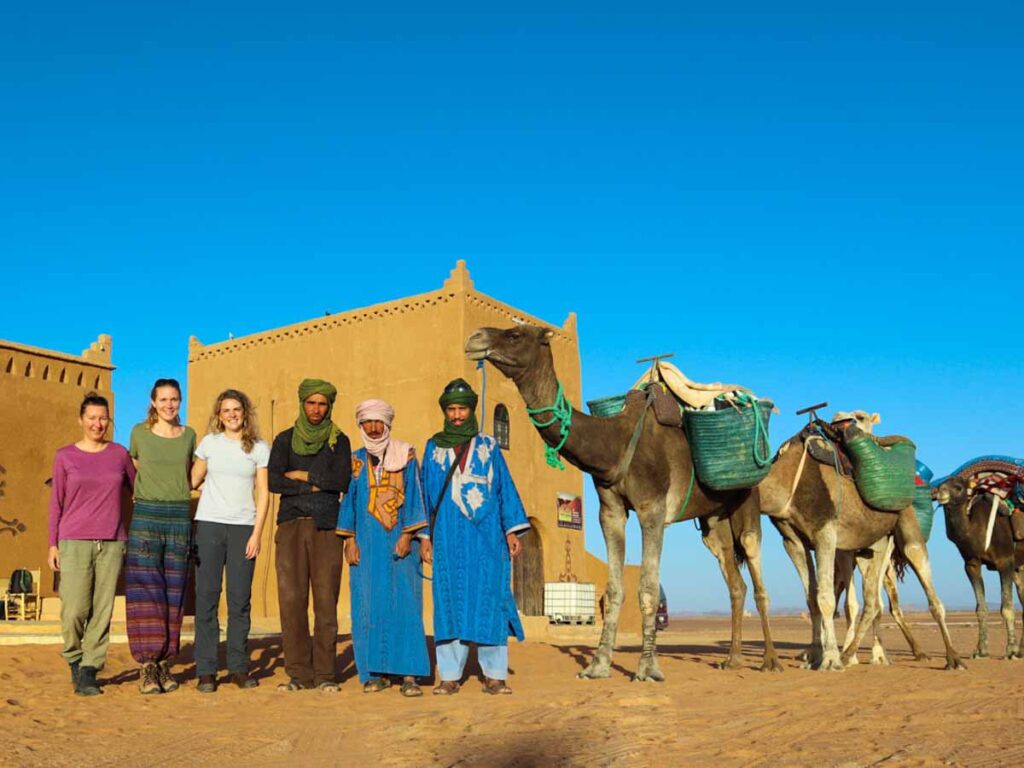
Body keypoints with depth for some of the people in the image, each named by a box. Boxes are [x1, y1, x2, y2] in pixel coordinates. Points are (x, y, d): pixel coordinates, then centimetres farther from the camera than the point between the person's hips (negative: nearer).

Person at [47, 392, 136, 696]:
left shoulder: (119, 453, 7)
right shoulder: (65, 457, 4)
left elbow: (137, 488, 20)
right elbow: (56, 502, 6)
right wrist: (53, 545, 3)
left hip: (112, 544, 2)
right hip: (75, 542, -1)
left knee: (102, 611, 0)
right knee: (74, 611, -7)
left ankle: (89, 673, 10)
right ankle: (74, 659, 20)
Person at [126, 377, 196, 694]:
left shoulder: (189, 435, 10)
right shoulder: (139, 433, 4)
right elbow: (133, 472, 16)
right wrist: (148, 493, 10)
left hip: (180, 517, 2)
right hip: (145, 516, -2)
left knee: (173, 594, 2)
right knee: (146, 593, -6)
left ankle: (165, 664, 8)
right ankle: (146, 667, -4)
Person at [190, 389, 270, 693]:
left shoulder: (259, 448, 6)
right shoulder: (209, 443, 8)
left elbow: (263, 494, 3)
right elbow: (193, 480, 17)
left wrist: (256, 534, -3)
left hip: (244, 527, 0)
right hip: (209, 524, 0)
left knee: (240, 599, 1)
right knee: (206, 597, -1)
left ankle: (239, 667, 10)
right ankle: (206, 670, 4)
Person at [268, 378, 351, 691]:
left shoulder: (338, 440, 11)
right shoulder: (285, 440, 13)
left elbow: (342, 480, -4)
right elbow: (273, 481, -1)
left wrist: (302, 475, -1)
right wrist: (316, 485, -6)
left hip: (326, 527, -1)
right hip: (291, 524, 1)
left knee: (326, 600, -6)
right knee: (291, 599, -4)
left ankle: (324, 673, 0)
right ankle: (298, 673, 2)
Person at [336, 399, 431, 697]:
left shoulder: (405, 456, 6)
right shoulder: (355, 460, 11)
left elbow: (413, 496, 3)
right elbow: (349, 499, 9)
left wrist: (408, 535, -7)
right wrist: (349, 540, 0)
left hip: (399, 541, -2)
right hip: (367, 543, 2)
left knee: (404, 603, -7)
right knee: (369, 604, 0)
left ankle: (408, 674, -7)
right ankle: (376, 672, 7)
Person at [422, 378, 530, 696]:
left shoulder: (488, 446, 11)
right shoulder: (434, 448, 12)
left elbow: (505, 488, 10)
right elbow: (426, 493, 12)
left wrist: (513, 531, 3)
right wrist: (424, 536, 5)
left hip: (486, 535, 0)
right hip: (449, 537, 0)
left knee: (490, 598, -3)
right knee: (450, 599, -1)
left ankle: (494, 675, 2)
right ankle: (450, 675, 4)